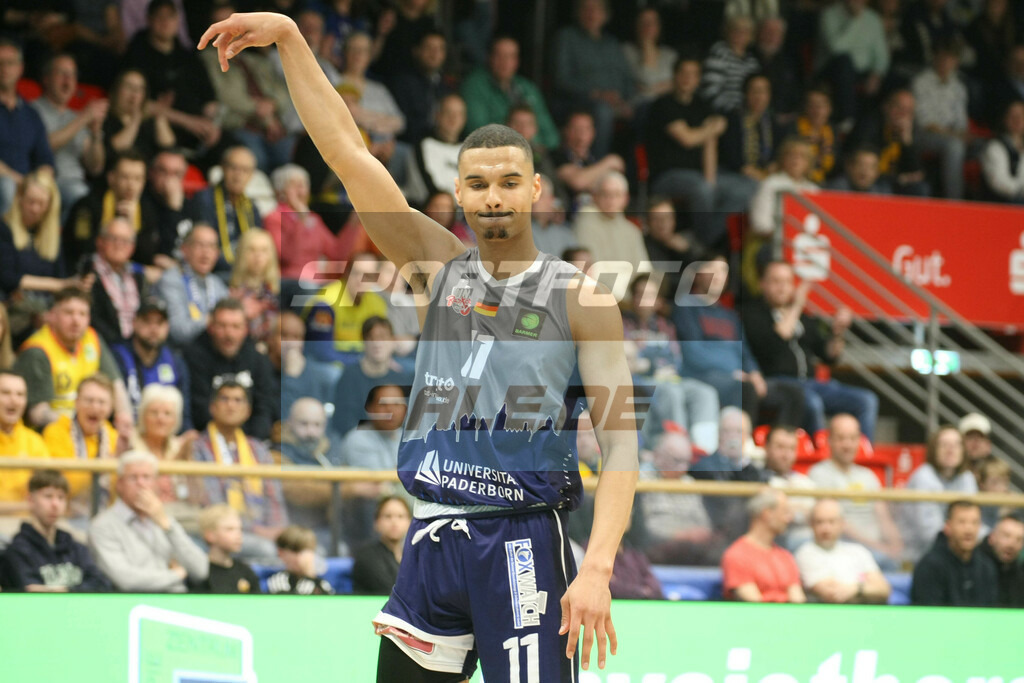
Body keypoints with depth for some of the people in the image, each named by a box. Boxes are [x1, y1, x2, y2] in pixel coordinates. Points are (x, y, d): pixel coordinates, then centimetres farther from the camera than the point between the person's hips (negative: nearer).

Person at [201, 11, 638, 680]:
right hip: (431, 542, 4)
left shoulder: (581, 297, -1)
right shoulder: (442, 268, 10)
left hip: (522, 545, -4)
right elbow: (346, 150, 7)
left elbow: (619, 439, -7)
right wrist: (289, 38, 1)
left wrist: (597, 568, -19)